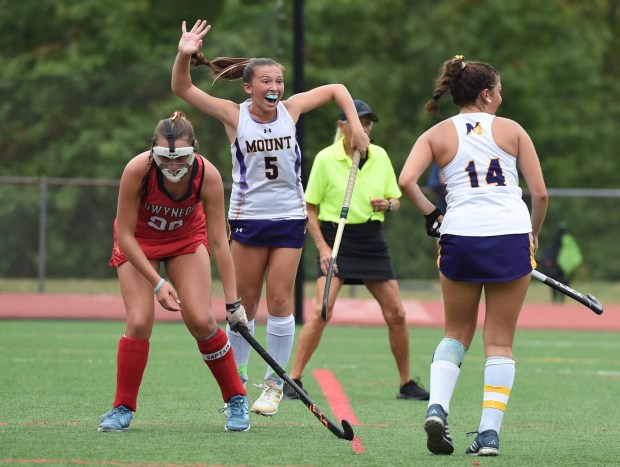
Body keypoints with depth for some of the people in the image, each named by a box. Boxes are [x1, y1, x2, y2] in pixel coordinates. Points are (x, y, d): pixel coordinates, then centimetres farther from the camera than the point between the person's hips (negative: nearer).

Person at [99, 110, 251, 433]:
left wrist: (233, 303, -22)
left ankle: (236, 400, 6)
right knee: (139, 322, -15)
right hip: (139, 240, -1)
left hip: (187, 238, 1)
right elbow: (125, 234, -24)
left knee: (201, 321, -13)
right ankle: (123, 409, 2)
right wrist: (158, 284, -28)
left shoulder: (208, 176, -30)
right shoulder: (138, 170, -34)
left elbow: (219, 243, -22)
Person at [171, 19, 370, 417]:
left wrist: (356, 127, 3)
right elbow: (182, 88, -13)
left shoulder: (290, 110, -1)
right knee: (244, 301, 3)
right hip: (248, 217, -1)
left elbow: (336, 89, 13)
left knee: (280, 299, -2)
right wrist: (185, 56, -30)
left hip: (289, 217, 1)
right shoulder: (234, 116, -7)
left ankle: (275, 383, 6)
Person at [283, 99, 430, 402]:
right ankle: (293, 380, -12)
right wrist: (322, 247, -12)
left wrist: (387, 204, -10)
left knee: (395, 313, 1)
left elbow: (396, 199, 14)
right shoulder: (326, 159, -6)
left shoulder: (380, 157, 5)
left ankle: (407, 384, 15)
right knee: (322, 310, -19)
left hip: (372, 240, 4)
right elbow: (310, 208, -2)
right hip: (336, 237, -4)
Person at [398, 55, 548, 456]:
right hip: (512, 237, -1)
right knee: (500, 342, 7)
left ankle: (437, 408, -3)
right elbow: (540, 193, 4)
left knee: (457, 334, 19)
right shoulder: (512, 130, 8)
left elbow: (406, 180, -7)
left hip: (460, 238, 1)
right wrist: (533, 236, 19)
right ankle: (490, 432, 1)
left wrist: (431, 215, 7)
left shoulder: (437, 134, 10)